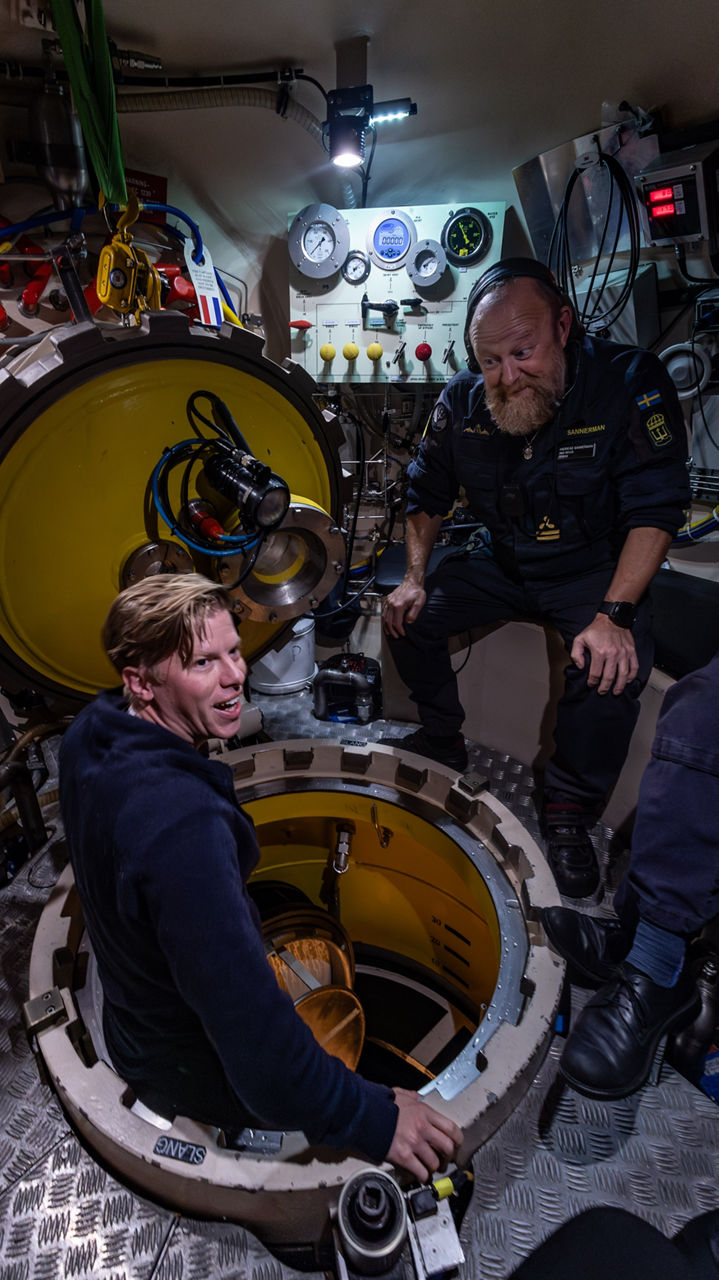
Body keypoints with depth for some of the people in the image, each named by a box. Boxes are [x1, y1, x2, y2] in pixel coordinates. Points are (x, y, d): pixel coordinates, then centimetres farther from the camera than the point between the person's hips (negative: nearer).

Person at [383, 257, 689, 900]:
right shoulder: (462, 399, -8)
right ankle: (443, 738, 14)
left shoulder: (630, 381, -21)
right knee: (409, 616, -11)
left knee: (613, 671, -31)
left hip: (594, 569, -4)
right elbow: (427, 495, 6)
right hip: (502, 563, 4)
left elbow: (655, 508, -23)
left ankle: (570, 812, -6)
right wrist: (416, 577, -8)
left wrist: (613, 615, -33)